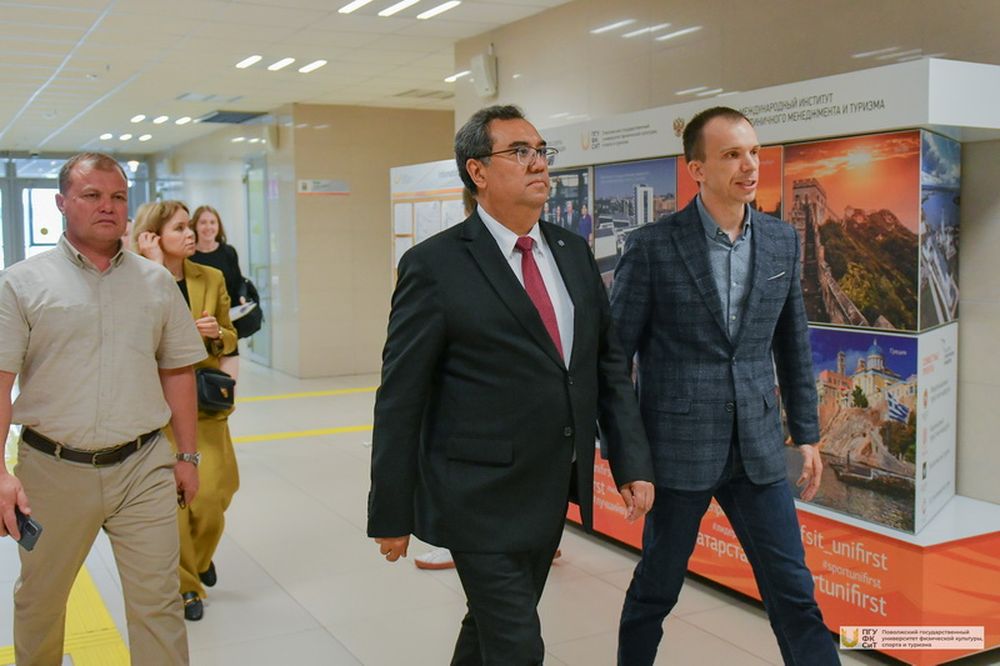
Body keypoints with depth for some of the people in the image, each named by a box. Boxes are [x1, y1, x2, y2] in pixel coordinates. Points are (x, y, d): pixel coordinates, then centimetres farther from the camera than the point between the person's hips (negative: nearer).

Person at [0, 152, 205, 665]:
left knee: (158, 602, 2)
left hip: (143, 469, 1)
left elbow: (177, 371, 11)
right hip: (53, 470, -1)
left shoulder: (156, 281, 7)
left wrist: (187, 455, 10)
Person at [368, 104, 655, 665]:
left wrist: (633, 462, 2)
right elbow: (400, 399, -10)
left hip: (553, 491, 6)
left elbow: (609, 361, 10)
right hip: (482, 498, -6)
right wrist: (392, 515, -7)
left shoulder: (574, 252, 6)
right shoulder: (436, 266, -12)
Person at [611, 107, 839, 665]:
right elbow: (615, 352, -5)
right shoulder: (653, 246, -10)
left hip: (758, 450, 4)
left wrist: (807, 433, 13)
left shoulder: (783, 240, 4)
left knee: (794, 592, 8)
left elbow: (794, 343, 13)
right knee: (656, 588, 13)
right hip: (679, 448, -3)